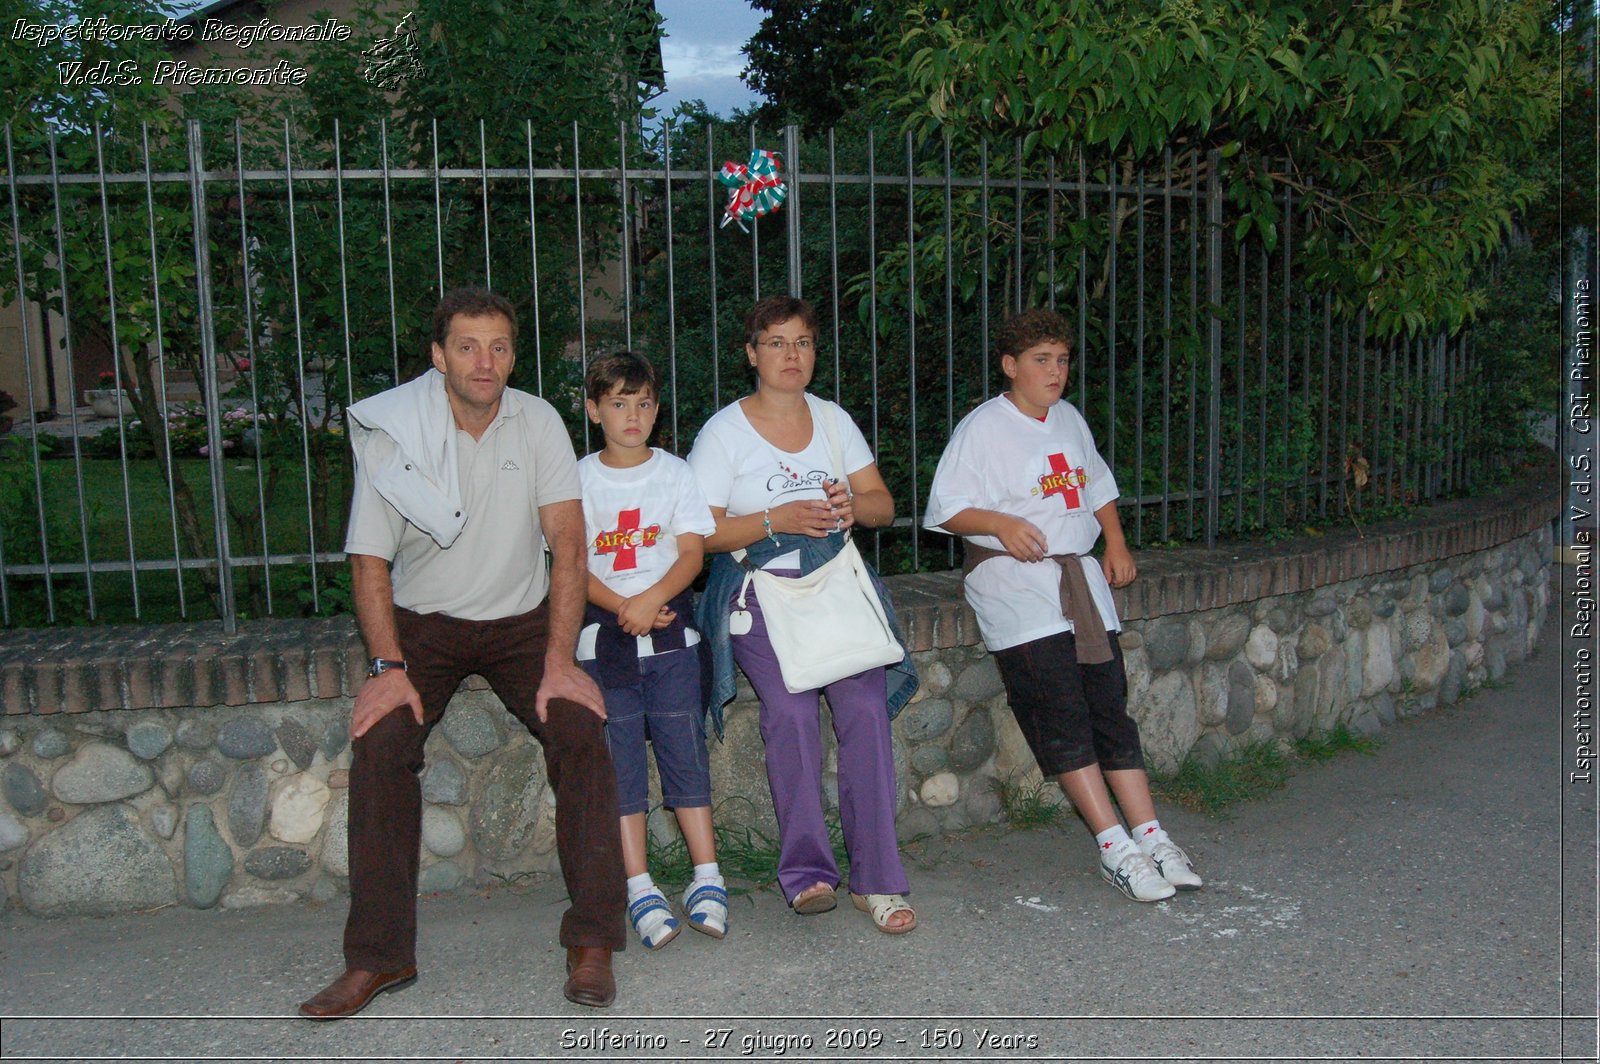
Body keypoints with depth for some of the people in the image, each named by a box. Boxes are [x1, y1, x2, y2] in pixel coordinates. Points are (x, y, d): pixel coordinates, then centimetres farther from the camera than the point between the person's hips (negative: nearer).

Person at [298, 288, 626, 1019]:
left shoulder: (537, 422, -7)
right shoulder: (391, 435, -10)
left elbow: (567, 542, -10)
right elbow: (370, 559, -8)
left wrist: (560, 662, -18)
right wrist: (387, 668, -19)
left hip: (521, 622, 1)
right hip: (423, 624, 0)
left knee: (581, 731, -21)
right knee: (379, 744, -23)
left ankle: (592, 942, -11)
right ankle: (379, 956, -11)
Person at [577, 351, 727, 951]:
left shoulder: (674, 473, 8)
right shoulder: (579, 480, 6)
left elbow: (692, 552, 1)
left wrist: (652, 600, -17)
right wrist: (622, 607, -16)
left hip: (670, 630, 0)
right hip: (604, 633, 0)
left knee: (685, 753, 0)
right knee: (618, 761, 0)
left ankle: (707, 880, 7)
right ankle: (640, 889, 5)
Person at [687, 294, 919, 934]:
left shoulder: (833, 419, 15)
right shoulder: (725, 431, 2)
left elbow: (883, 504, 14)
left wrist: (851, 506, -9)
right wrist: (777, 520, -16)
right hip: (758, 592, -3)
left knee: (866, 705, -21)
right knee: (791, 711, -27)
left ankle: (876, 879, -14)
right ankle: (806, 870, -13)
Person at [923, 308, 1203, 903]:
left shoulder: (1069, 419, 18)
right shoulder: (982, 429, -4)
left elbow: (1099, 486, 30)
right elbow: (946, 510, -8)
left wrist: (1116, 543, 17)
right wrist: (1000, 524, -25)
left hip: (1080, 575, 6)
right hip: (1014, 581, -6)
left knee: (1111, 709, 2)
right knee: (1061, 715, -12)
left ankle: (1150, 837, 3)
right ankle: (1114, 847, -10)